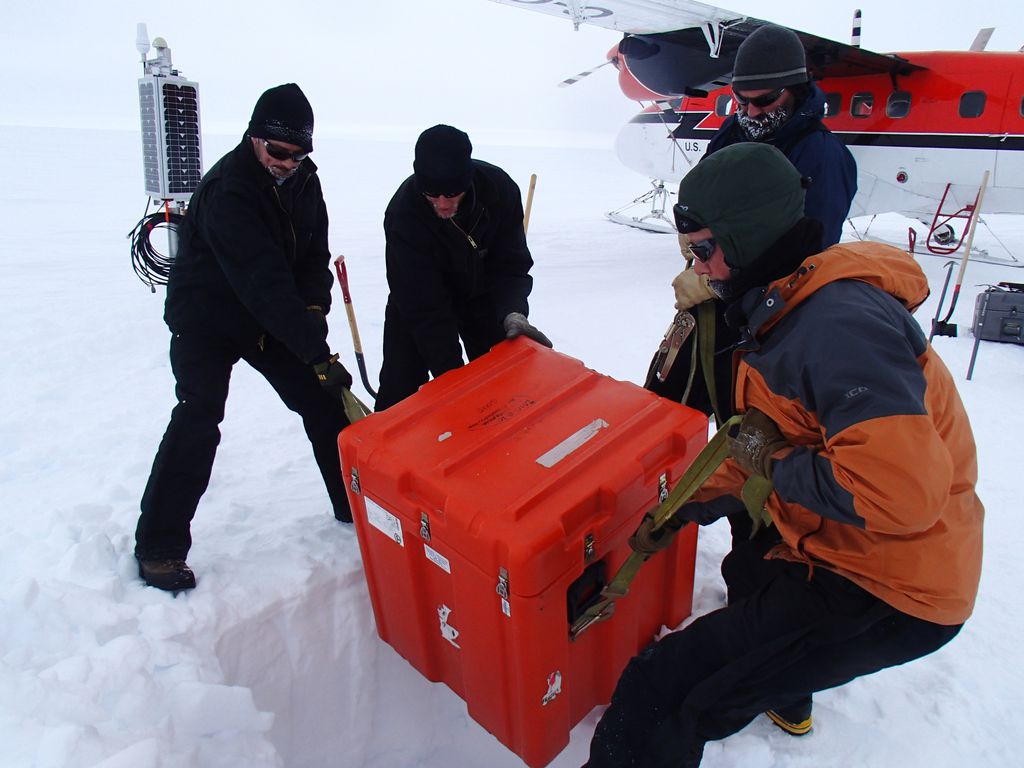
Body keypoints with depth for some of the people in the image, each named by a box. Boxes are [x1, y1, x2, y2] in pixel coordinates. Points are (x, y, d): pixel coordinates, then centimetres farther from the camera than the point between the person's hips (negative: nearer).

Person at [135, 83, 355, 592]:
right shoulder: (228, 188, -28)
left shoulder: (303, 179, -3)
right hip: (206, 318, -6)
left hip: (271, 319, 7)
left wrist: (314, 308, -18)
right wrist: (317, 352, -36)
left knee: (324, 401, 4)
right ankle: (159, 546, -4)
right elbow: (263, 282, -34)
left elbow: (314, 254, 1)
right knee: (198, 419, -18)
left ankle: (358, 505, 19)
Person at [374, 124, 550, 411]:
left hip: (482, 292, 3)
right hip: (420, 296, -2)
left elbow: (510, 266, -19)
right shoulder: (403, 215, -33)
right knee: (399, 390, -7)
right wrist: (450, 374, -33)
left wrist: (513, 313, -39)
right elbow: (424, 308, -31)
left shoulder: (500, 188, -25)